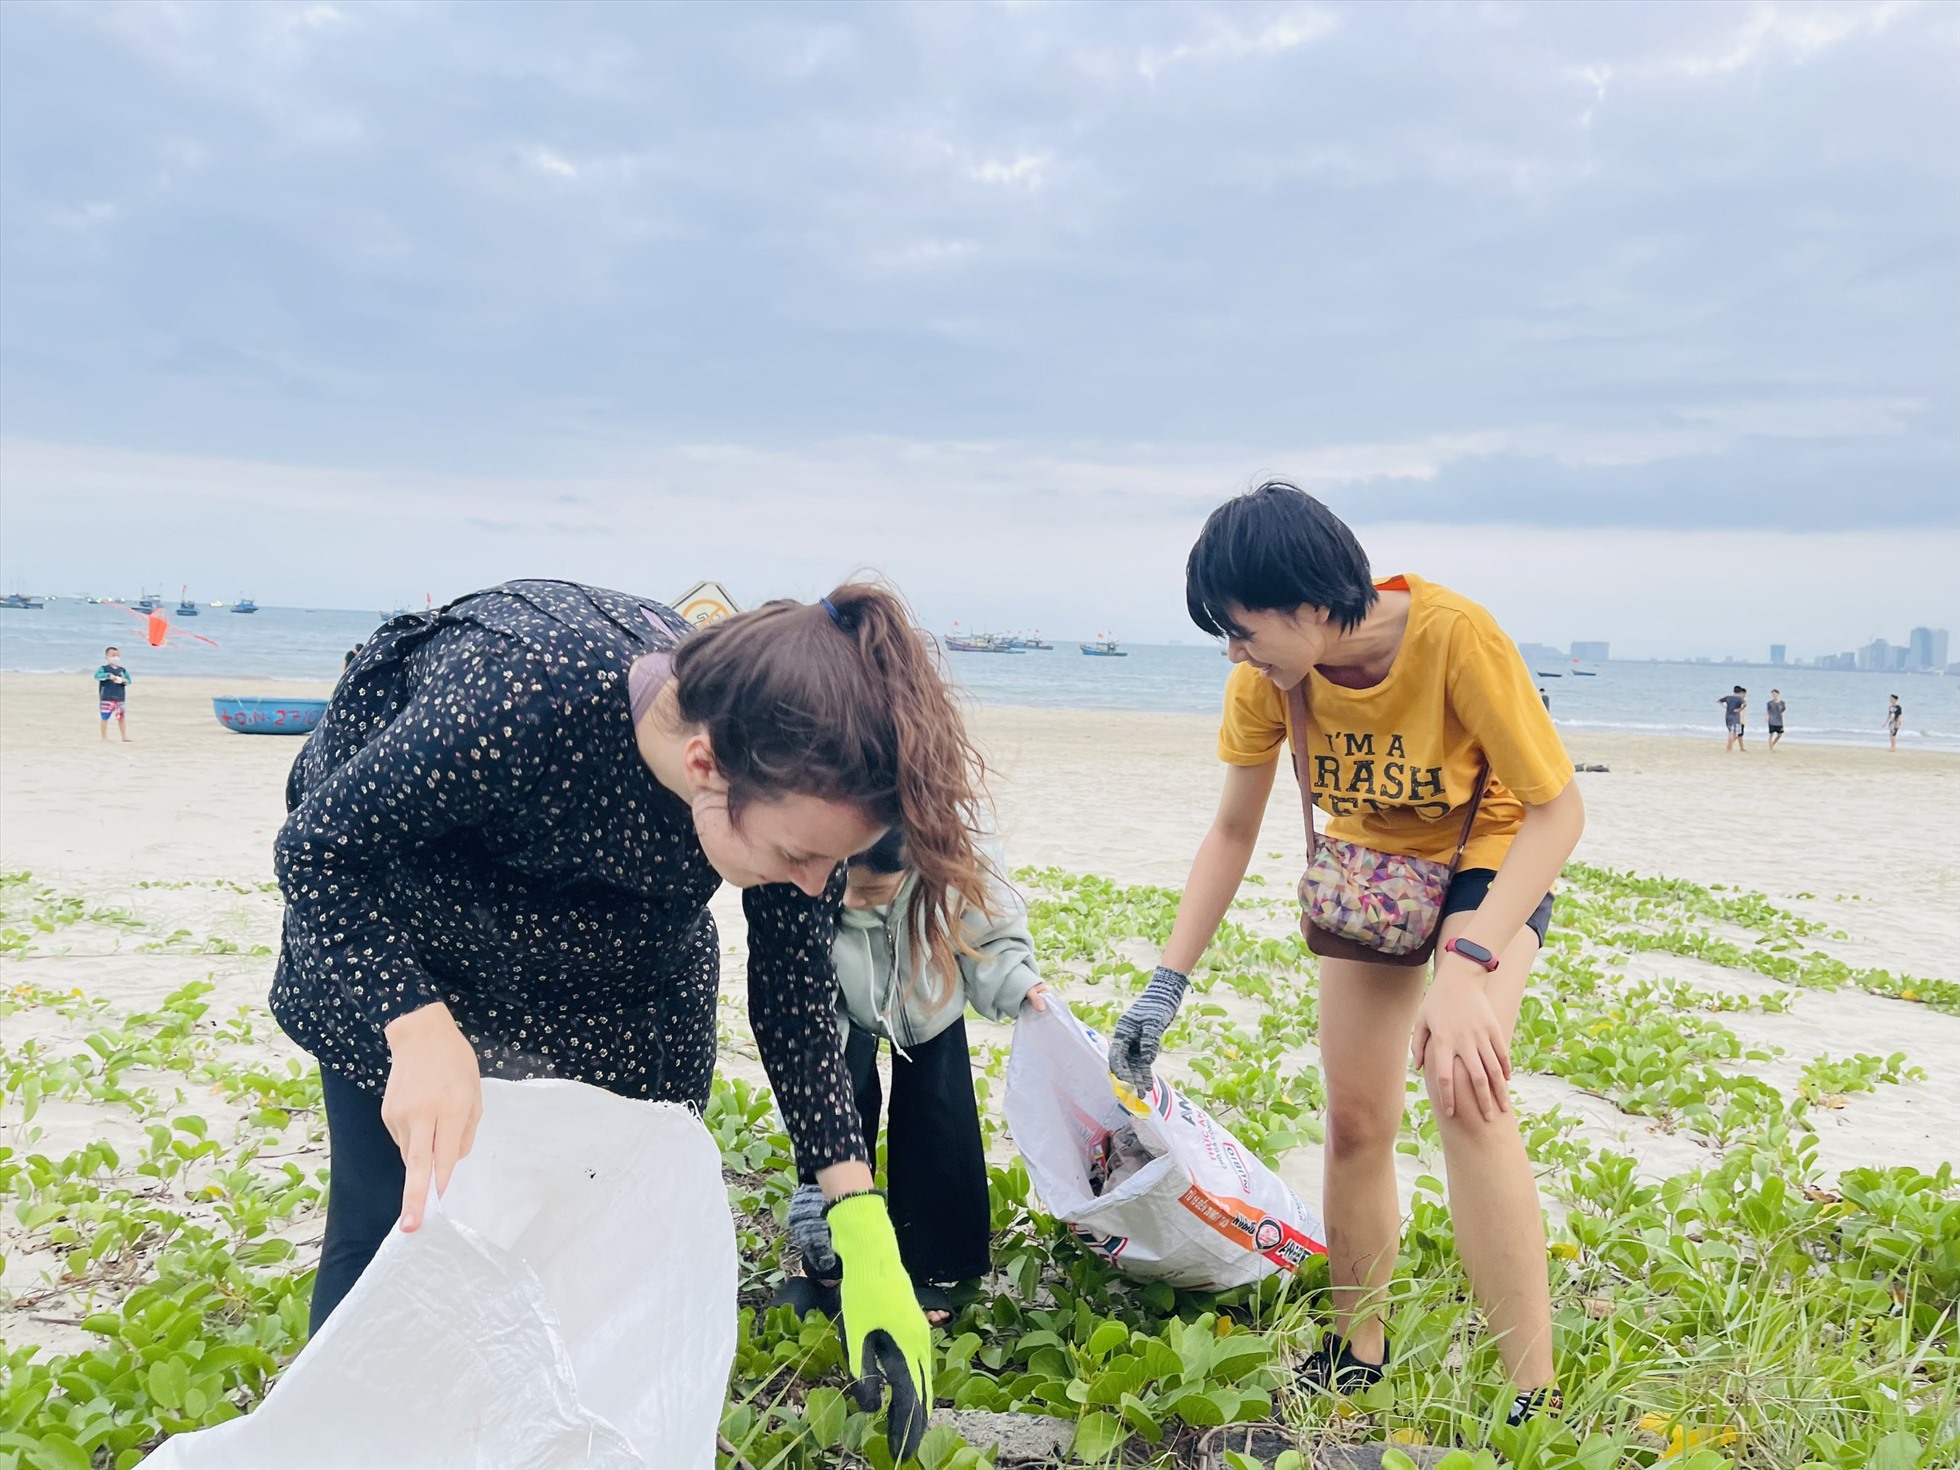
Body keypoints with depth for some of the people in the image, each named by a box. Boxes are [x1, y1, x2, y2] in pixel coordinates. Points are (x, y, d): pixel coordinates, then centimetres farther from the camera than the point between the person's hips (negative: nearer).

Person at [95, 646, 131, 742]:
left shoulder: (122, 670, 10)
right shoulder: (103, 668, -3)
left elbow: (128, 680, 14)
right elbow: (97, 675, -21)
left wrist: (124, 681, -9)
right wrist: (109, 675, -32)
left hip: (120, 698, 4)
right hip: (106, 698, -4)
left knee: (121, 717, 8)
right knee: (105, 717, 1)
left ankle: (124, 737, 14)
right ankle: (104, 737, 9)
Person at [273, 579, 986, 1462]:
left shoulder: (792, 787, -29)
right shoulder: (516, 696, -43)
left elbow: (794, 992, -14)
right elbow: (318, 849, -27)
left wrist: (862, 1227, -20)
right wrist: (419, 1028, -43)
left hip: (612, 949, 3)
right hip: (385, 917, -3)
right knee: (390, 1224, -3)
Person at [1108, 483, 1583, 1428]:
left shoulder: (1454, 635, -34)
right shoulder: (1267, 675, -20)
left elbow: (1556, 809, -29)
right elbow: (1233, 831, -8)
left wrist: (1465, 967, -40)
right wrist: (1166, 986, -12)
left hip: (1490, 856, -4)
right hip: (1368, 860, 4)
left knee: (1464, 1089, -26)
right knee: (1356, 1119, 3)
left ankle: (1533, 1399, -16)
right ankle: (1356, 1354, 22)